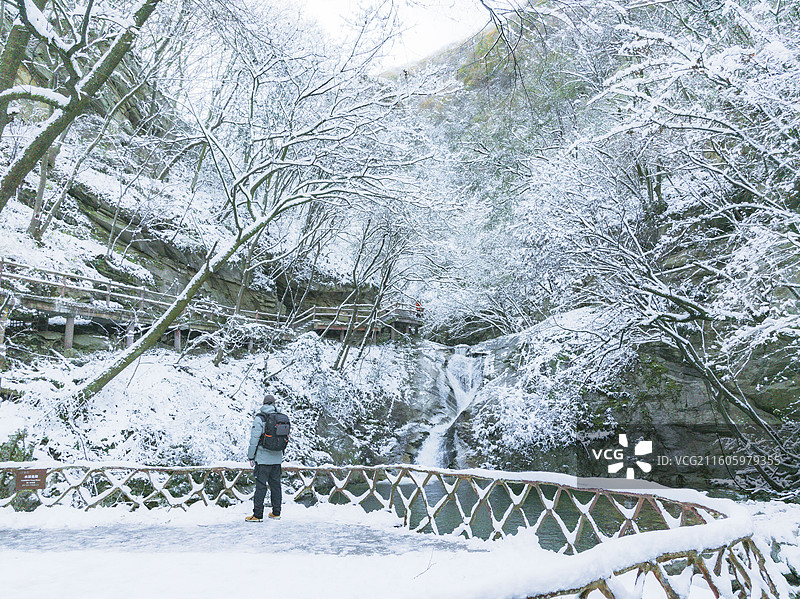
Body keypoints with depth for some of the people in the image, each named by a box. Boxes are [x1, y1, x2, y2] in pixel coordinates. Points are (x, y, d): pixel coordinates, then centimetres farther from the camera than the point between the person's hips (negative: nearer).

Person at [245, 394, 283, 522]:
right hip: (277, 458, 5)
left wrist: (251, 457, -4)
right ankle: (276, 512, 19)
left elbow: (254, 439, -12)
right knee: (275, 484, 12)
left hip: (263, 458, -5)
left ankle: (258, 515, 2)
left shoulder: (259, 418, -10)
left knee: (261, 486, -1)